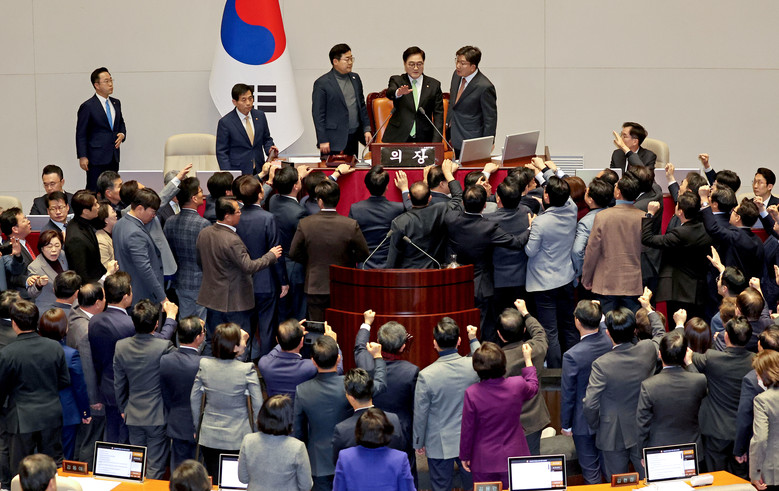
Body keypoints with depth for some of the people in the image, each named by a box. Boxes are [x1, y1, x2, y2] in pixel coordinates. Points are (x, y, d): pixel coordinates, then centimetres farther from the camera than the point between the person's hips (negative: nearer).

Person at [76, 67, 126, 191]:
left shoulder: (116, 103, 13)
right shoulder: (87, 106, -7)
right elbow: (81, 134, -6)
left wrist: (122, 134, 3)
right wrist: (82, 157, -12)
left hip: (114, 157, 6)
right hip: (97, 158, -6)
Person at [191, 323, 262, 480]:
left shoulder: (204, 365, -8)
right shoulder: (247, 370, -17)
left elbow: (194, 399, 2)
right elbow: (258, 405, -12)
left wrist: (197, 428, 16)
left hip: (209, 438, 3)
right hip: (237, 440, -3)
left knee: (213, 482, 14)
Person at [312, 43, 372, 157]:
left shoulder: (355, 79, 14)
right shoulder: (322, 83, -6)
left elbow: (362, 105, 20)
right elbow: (318, 113, -8)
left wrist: (367, 129, 11)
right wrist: (323, 141, -12)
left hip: (353, 139, 6)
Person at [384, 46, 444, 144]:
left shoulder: (434, 85, 8)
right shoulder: (396, 80, 6)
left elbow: (438, 115, 5)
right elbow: (390, 93, -17)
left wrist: (436, 143, -6)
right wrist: (399, 92, -42)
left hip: (423, 140, 1)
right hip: (398, 139, -1)